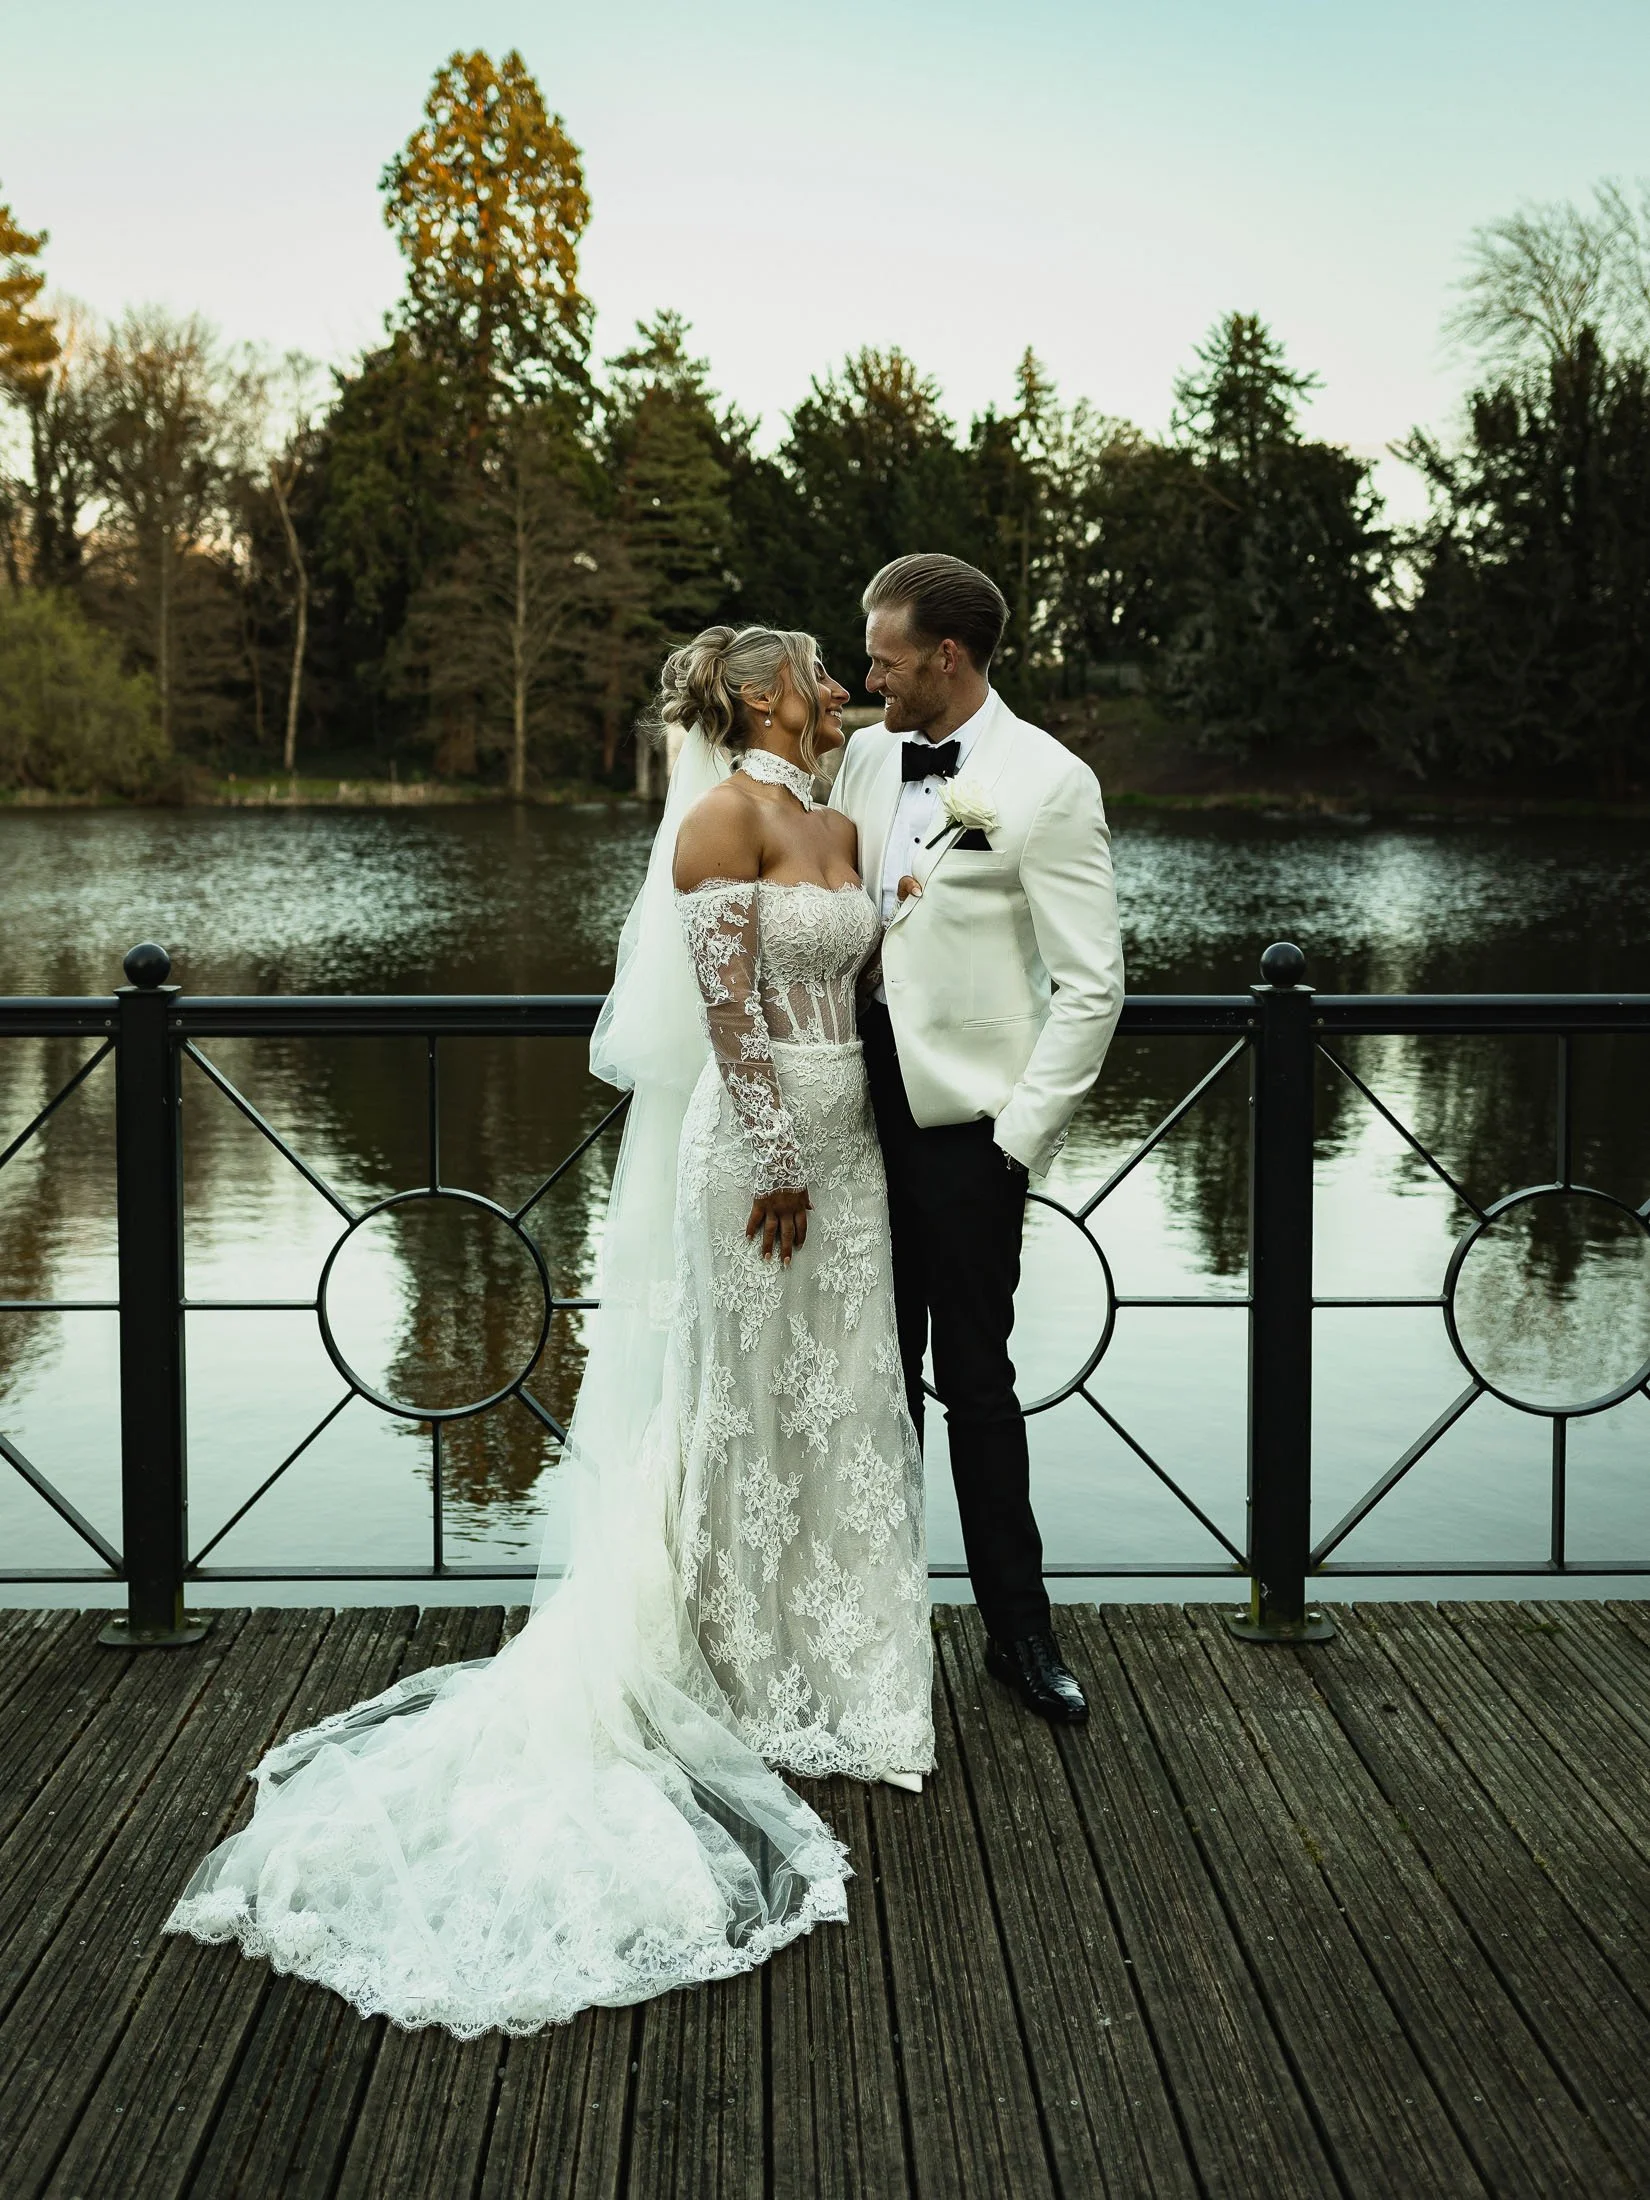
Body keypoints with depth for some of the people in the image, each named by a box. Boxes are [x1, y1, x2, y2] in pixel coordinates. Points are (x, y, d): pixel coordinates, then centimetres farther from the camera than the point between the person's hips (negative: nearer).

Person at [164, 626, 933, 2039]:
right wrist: (775, 1159, -19)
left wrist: (849, 1147, 12)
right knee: (741, 1408, 3)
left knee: (840, 1407, 13)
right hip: (755, 1141, -8)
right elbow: (726, 1005, -17)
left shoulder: (838, 829, 14)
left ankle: (831, 1673, 25)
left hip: (843, 1140, 8)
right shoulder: (724, 815, -11)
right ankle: (741, 1675, 16)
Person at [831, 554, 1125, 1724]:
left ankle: (1020, 1627, 18)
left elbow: (1092, 987, -12)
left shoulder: (1047, 784, -11)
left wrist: (1020, 1138, -14)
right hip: (866, 1112, 5)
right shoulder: (866, 759, 7)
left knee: (975, 1377, 3)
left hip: (968, 1127, -5)